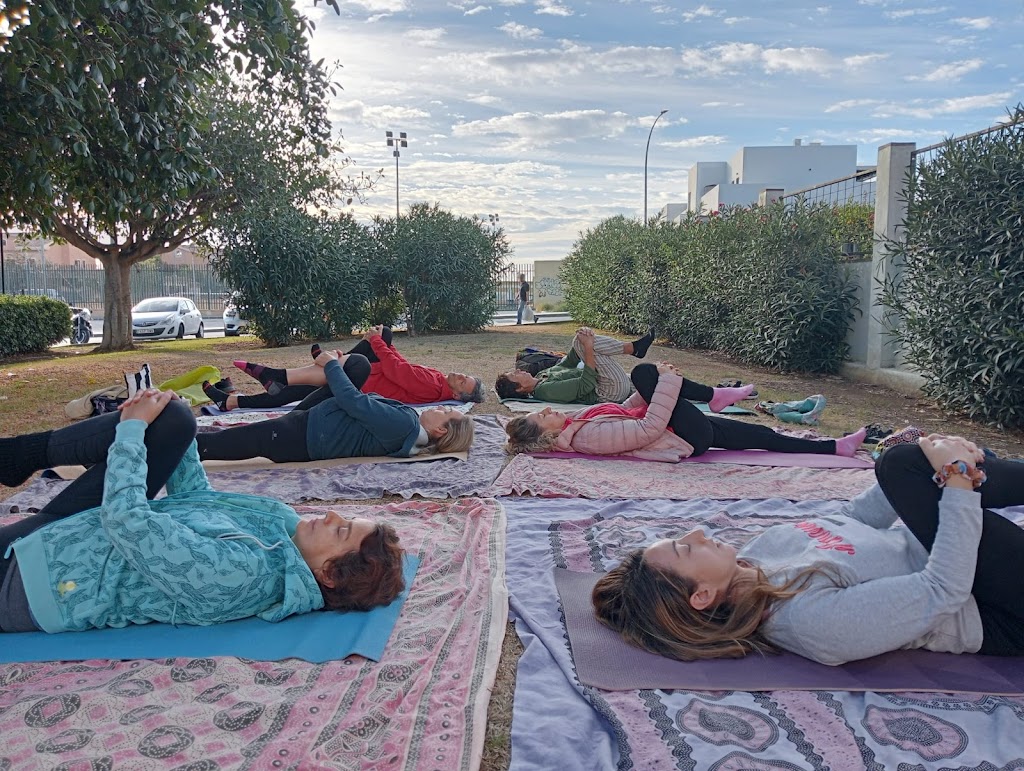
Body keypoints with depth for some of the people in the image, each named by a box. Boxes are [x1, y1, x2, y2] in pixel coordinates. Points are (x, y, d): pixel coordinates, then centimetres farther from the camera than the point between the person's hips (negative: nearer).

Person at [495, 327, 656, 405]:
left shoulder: (542, 374, 10)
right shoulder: (546, 390, -20)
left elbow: (569, 362, 15)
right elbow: (586, 385, -26)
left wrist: (584, 337, -3)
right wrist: (588, 346, -23)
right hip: (611, 392, -9)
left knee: (581, 341, 11)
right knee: (582, 342, -21)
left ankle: (633, 347, 2)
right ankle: (634, 348, -7)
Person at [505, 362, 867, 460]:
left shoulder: (578, 421, 4)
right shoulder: (590, 436, -26)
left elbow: (625, 411, 16)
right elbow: (651, 428, -28)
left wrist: (653, 387, 5)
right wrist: (666, 381, -23)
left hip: (690, 428, 9)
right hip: (689, 438, -9)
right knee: (644, 372, -18)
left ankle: (833, 447, 20)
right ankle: (716, 395, 1)